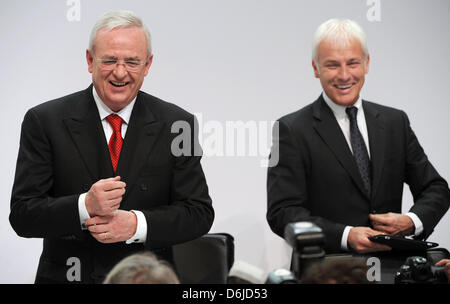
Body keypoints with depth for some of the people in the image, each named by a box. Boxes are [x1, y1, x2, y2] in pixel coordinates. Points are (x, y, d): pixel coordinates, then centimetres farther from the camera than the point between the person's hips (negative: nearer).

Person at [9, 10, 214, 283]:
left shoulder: (177, 125, -4)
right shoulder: (44, 122, -7)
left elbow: (200, 212, -5)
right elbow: (22, 215, -10)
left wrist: (137, 224, -20)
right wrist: (84, 206, -26)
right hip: (69, 274, -1)